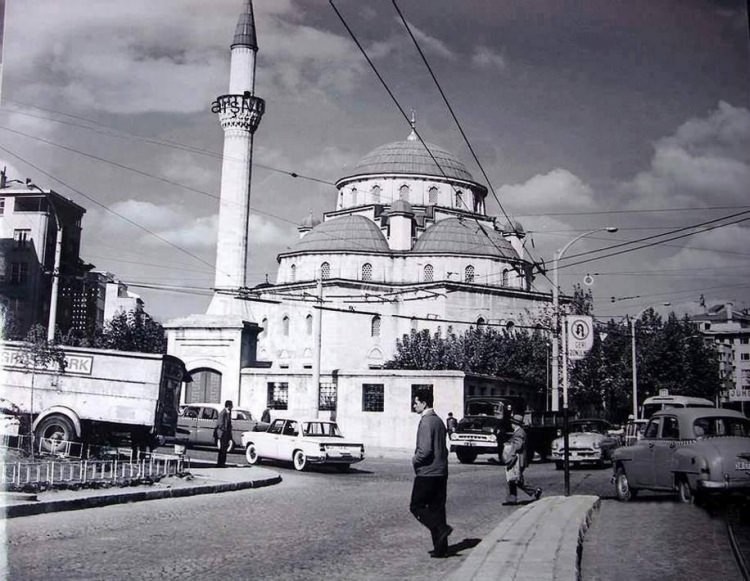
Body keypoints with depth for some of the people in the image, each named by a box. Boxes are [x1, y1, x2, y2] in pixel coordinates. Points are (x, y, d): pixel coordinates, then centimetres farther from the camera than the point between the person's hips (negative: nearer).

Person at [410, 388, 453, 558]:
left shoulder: (426, 422, -15)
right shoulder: (438, 420, 15)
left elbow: (425, 449, -22)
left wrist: (415, 460, -6)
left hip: (427, 472, -9)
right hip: (441, 472, 9)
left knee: (416, 506, 1)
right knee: (437, 508, 10)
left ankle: (441, 528, -14)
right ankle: (441, 547, 9)